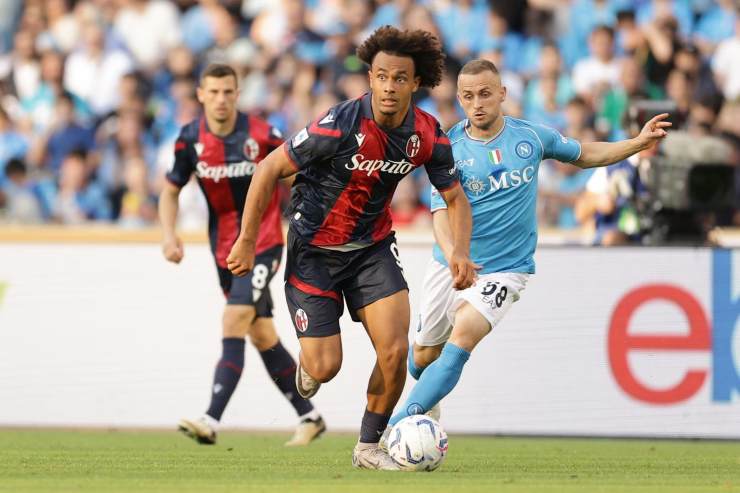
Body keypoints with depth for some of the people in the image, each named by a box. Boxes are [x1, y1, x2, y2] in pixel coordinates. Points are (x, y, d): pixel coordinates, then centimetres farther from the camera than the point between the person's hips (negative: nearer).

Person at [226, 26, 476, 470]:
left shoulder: (428, 135, -12)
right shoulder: (340, 126, -26)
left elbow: (456, 197, 4)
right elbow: (270, 170, -17)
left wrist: (460, 251, -14)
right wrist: (247, 242, -13)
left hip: (372, 246, 4)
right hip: (314, 248, -4)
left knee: (395, 350, -12)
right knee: (326, 367, -6)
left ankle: (369, 447, 9)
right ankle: (308, 358, 34)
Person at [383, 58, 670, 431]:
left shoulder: (531, 136, -3)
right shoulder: (449, 148, -8)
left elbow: (584, 155, 15)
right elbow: (442, 210, -17)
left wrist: (639, 143, 3)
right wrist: (452, 254, -38)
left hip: (505, 269, -1)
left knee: (462, 337, -25)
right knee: (424, 355, 12)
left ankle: (401, 424, -25)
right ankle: (427, 398, 48)